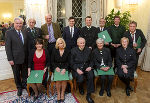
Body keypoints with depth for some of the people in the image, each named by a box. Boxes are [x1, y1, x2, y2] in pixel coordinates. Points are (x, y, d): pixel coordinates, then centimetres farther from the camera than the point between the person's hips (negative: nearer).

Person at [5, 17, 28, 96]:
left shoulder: (24, 32, 6)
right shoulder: (9, 33, -8)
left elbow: (26, 45, 8)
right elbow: (8, 47, -10)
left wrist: (28, 56, 4)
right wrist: (10, 59, -14)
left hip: (25, 58, 4)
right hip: (15, 59, -3)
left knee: (25, 73, 18)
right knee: (17, 75, 14)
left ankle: (24, 85, 42)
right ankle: (19, 88, 36)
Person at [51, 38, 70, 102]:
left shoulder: (67, 51, 1)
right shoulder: (54, 50, 2)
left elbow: (68, 62, 3)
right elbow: (52, 61, 6)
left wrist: (65, 69, -13)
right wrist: (56, 67, -10)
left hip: (64, 67, 0)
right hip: (56, 67, 0)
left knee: (64, 78, -26)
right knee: (58, 79, -25)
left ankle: (62, 93, -2)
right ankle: (58, 93, -2)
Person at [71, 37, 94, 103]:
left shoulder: (88, 50, 6)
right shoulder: (73, 51, -2)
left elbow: (91, 60, 12)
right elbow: (72, 63, -1)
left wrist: (90, 66, -8)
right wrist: (77, 69, -17)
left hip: (86, 67, 2)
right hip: (77, 68, -2)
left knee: (91, 76, -28)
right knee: (80, 79, -29)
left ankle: (88, 95, -11)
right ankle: (80, 88, 12)